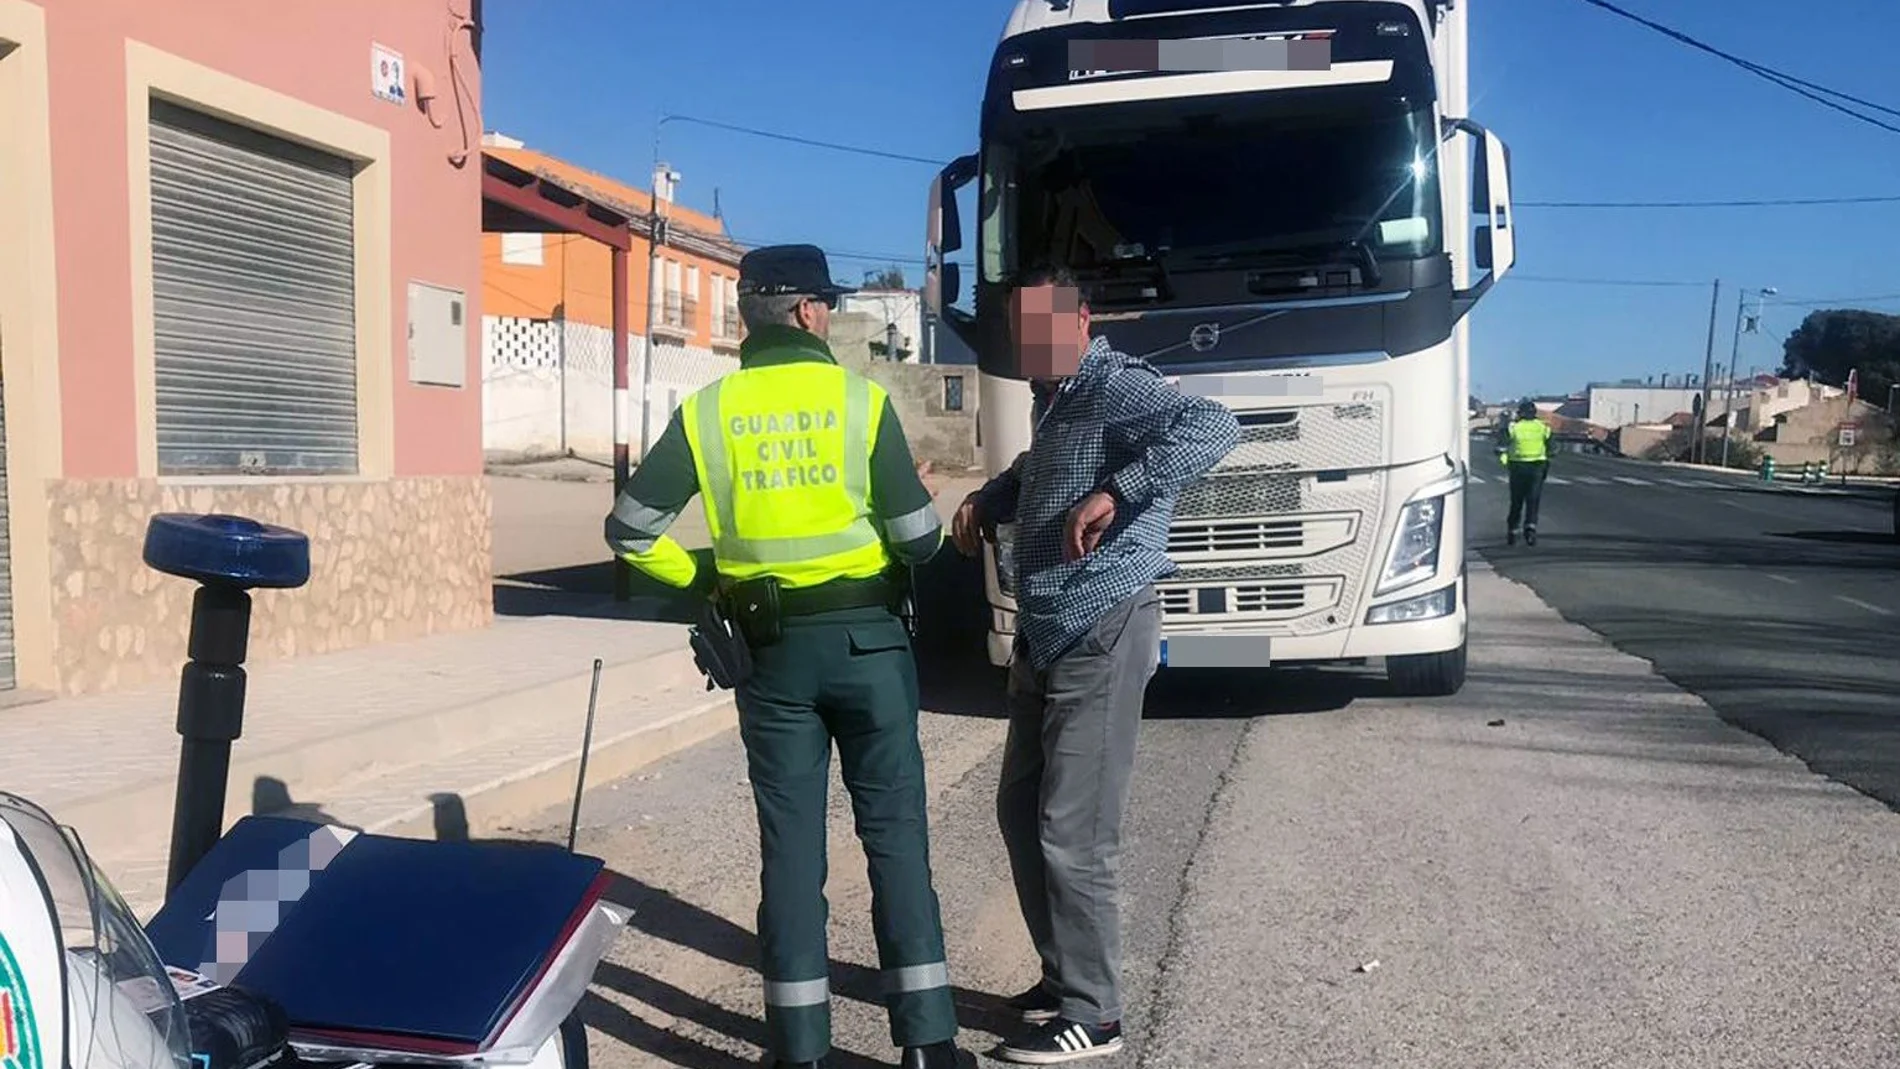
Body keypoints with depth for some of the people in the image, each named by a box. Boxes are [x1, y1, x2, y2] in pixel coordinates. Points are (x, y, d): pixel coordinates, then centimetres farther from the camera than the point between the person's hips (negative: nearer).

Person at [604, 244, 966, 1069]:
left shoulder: (706, 411, 0)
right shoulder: (861, 400, -6)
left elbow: (630, 530, 1)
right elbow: (918, 540, -6)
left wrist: (699, 577, 15)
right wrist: (918, 505, 16)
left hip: (772, 649, 2)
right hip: (866, 639, -2)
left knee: (790, 845, 9)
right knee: (896, 834, 6)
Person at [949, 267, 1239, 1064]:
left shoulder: (1117, 389, -15)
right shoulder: (1054, 399, 15)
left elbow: (1213, 428, -33)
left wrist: (1115, 493, -38)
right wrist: (988, 498, 17)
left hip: (1101, 638, -10)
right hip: (1044, 636, 10)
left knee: (1072, 832, -5)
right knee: (1021, 811, 16)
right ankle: (1064, 977, 30)